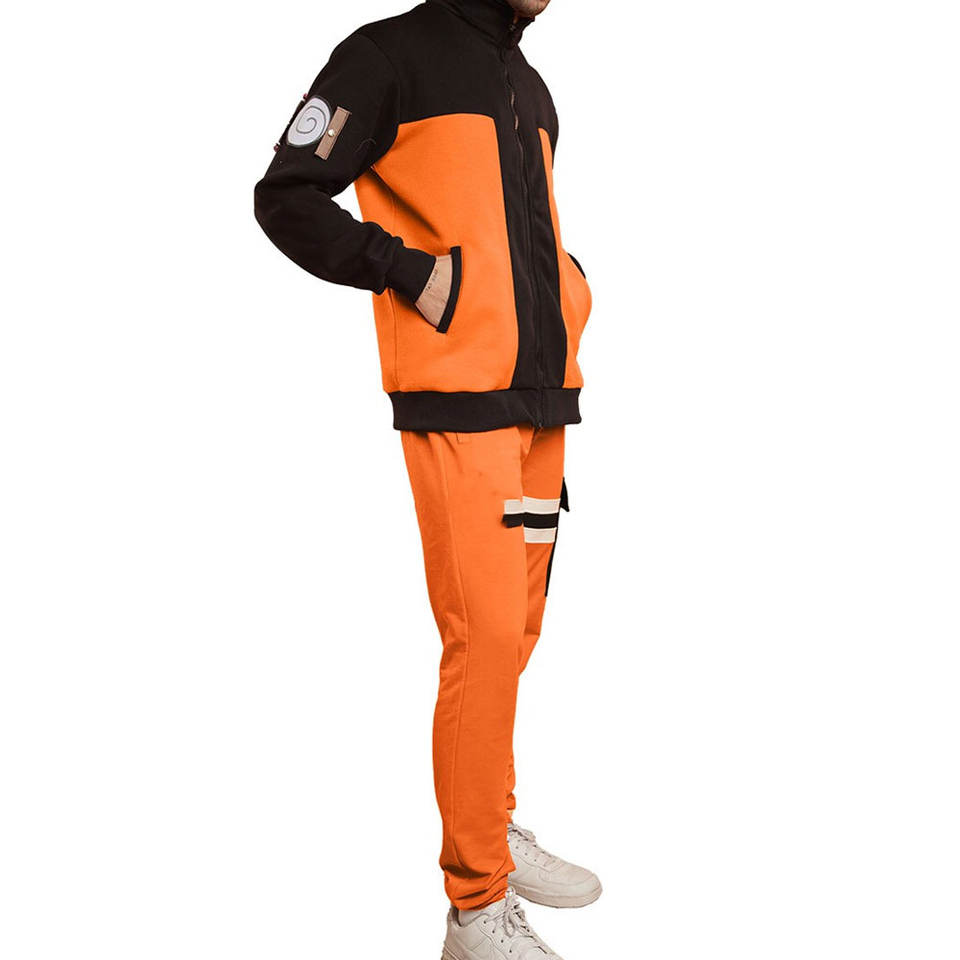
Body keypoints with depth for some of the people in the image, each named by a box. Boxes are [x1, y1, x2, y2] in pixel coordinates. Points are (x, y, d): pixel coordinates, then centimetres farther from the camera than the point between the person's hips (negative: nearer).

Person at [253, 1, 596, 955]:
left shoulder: (530, 88, 22)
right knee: (485, 636, -9)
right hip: (458, 405, -8)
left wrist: (567, 286, 13)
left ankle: (494, 826, 30)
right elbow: (286, 197, -7)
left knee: (517, 628, 13)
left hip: (541, 403, 8)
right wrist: (412, 272, -14)